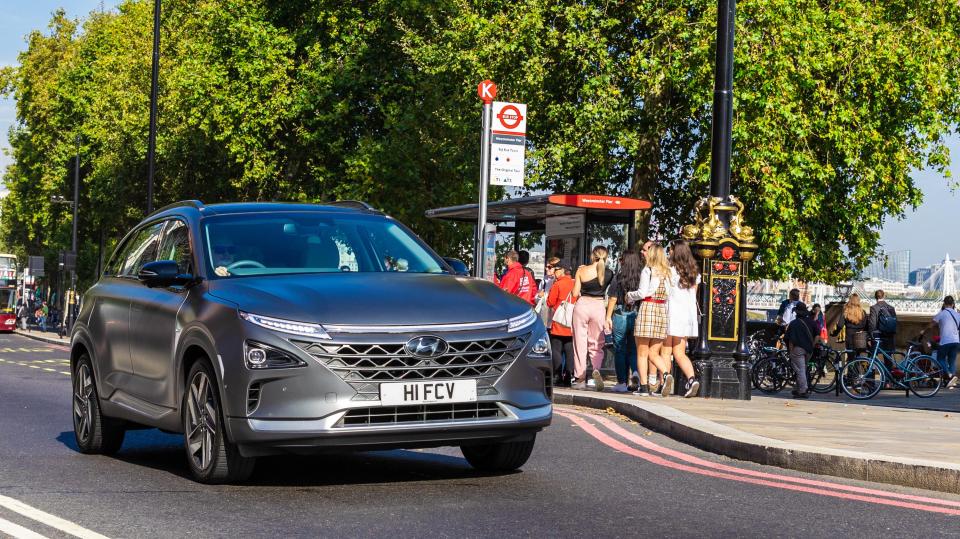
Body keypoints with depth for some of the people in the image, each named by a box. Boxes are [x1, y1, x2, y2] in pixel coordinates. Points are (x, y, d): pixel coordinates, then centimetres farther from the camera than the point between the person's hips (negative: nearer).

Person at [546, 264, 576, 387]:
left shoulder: (558, 285, -11)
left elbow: (550, 303, -5)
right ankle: (568, 378, 5)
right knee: (569, 351, 7)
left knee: (556, 350, 1)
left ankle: (560, 377, -4)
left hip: (559, 325, -5)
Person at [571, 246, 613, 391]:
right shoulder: (609, 273, -3)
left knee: (580, 342, 8)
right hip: (599, 307, 0)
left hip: (582, 305, 0)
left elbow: (575, 293, -1)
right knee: (596, 343, 11)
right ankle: (597, 369, -15)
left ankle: (580, 377, 7)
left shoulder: (582, 271, -4)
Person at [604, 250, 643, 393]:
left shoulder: (619, 277, -6)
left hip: (620, 316, -2)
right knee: (634, 350, 10)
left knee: (620, 350, 5)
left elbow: (613, 299, -4)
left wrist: (608, 317, 2)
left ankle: (622, 382, 4)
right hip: (638, 316, 2)